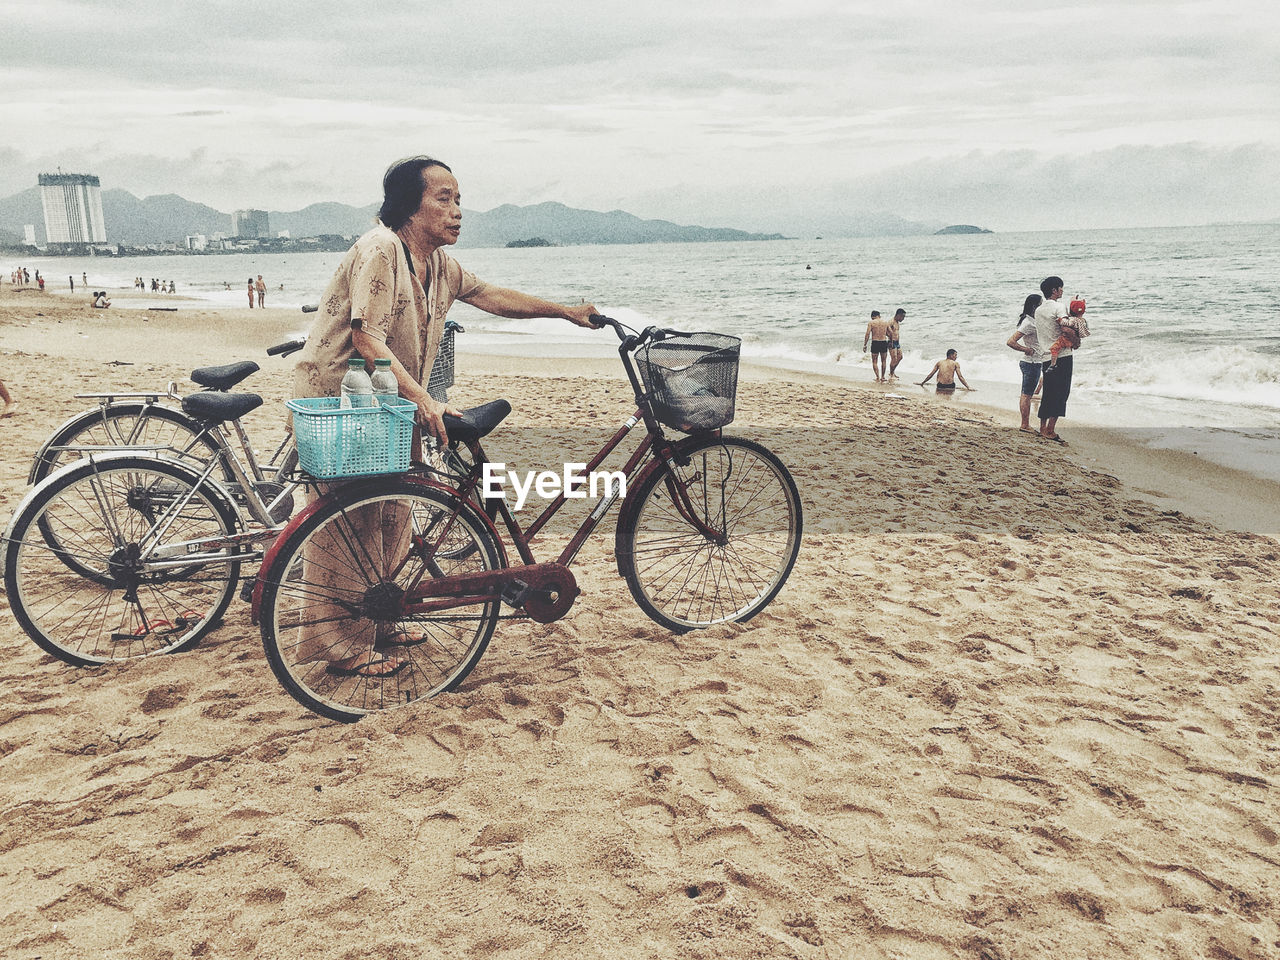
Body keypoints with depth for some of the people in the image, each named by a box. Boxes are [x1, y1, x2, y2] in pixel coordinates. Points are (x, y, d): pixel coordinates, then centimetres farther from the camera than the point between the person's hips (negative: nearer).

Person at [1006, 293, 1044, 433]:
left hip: (1035, 363, 10)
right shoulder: (1028, 323, -17)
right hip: (1031, 363, -10)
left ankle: (1026, 425, 18)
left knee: (1027, 395, 12)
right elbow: (1011, 342, -25)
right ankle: (1025, 425, 1)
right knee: (1026, 395, -4)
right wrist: (1027, 350, -17)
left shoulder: (1032, 321, 12)